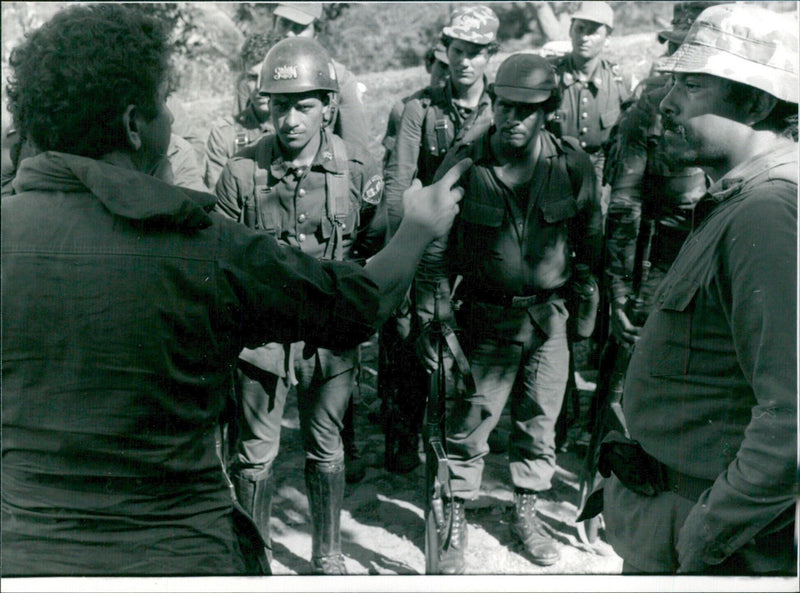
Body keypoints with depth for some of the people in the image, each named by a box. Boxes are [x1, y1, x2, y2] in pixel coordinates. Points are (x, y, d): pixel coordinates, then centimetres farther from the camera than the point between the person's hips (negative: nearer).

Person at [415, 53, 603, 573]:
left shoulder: (573, 165, -5)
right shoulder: (463, 165, -9)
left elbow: (591, 245, 6)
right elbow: (435, 249, -4)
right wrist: (433, 320, -8)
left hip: (550, 319, 2)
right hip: (487, 317, -2)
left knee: (540, 424, 14)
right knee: (468, 427, 3)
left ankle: (526, 515, 36)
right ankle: (456, 525, 22)